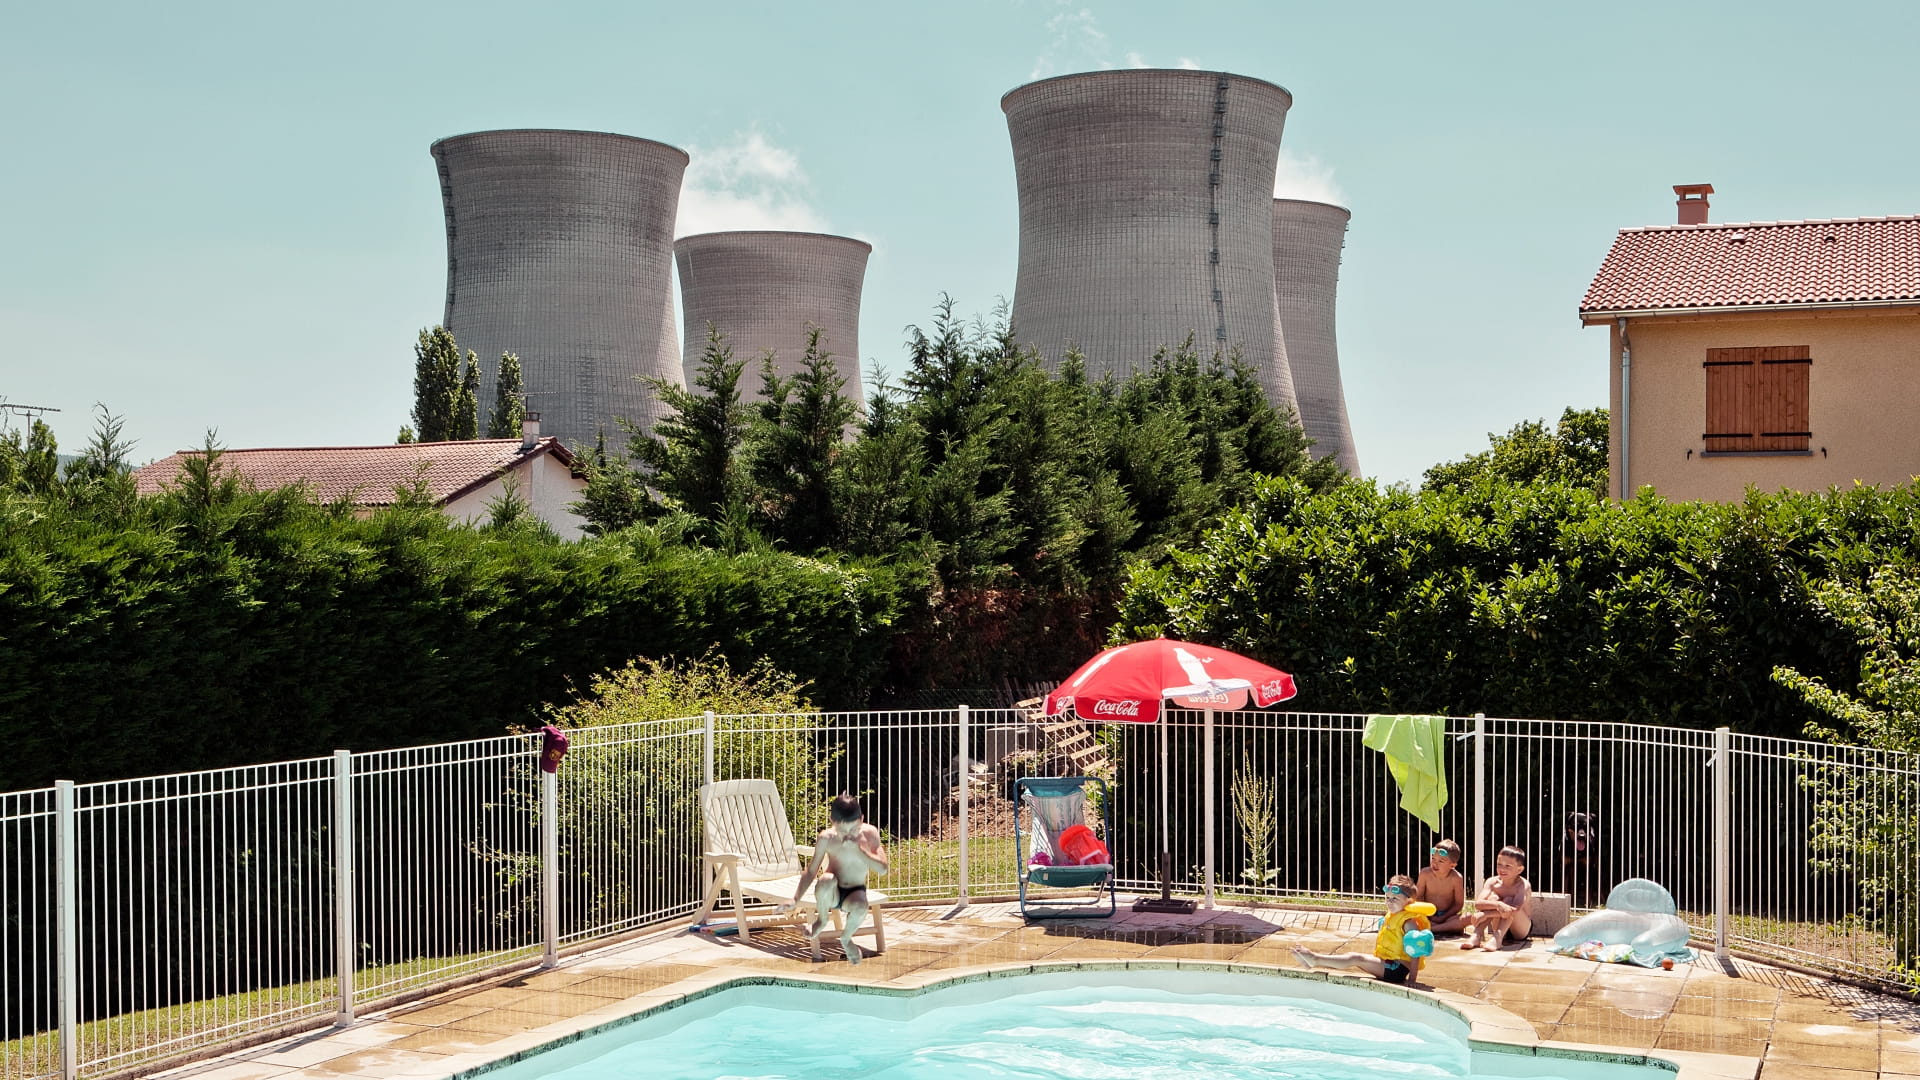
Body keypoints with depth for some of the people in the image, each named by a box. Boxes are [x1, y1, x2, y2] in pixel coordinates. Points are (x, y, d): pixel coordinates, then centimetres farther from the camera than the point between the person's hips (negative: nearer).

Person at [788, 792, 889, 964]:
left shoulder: (869, 834, -13)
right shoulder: (826, 838, -14)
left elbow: (882, 869, -20)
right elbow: (811, 871, -5)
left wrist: (858, 849, -29)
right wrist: (795, 900, -13)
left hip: (855, 892, 1)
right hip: (831, 893, 0)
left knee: (860, 906, -38)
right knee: (826, 880, -38)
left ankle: (846, 938, -1)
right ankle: (822, 920, -5)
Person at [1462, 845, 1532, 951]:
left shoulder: (1523, 885, -19)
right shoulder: (1493, 882, -8)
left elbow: (1516, 909, -36)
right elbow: (1477, 904, -24)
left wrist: (1485, 914, -38)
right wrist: (1497, 905, -44)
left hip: (1520, 931, -3)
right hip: (1498, 927, 3)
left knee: (1509, 901, -27)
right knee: (1493, 897, -23)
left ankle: (1497, 939, -41)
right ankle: (1476, 935, -33)